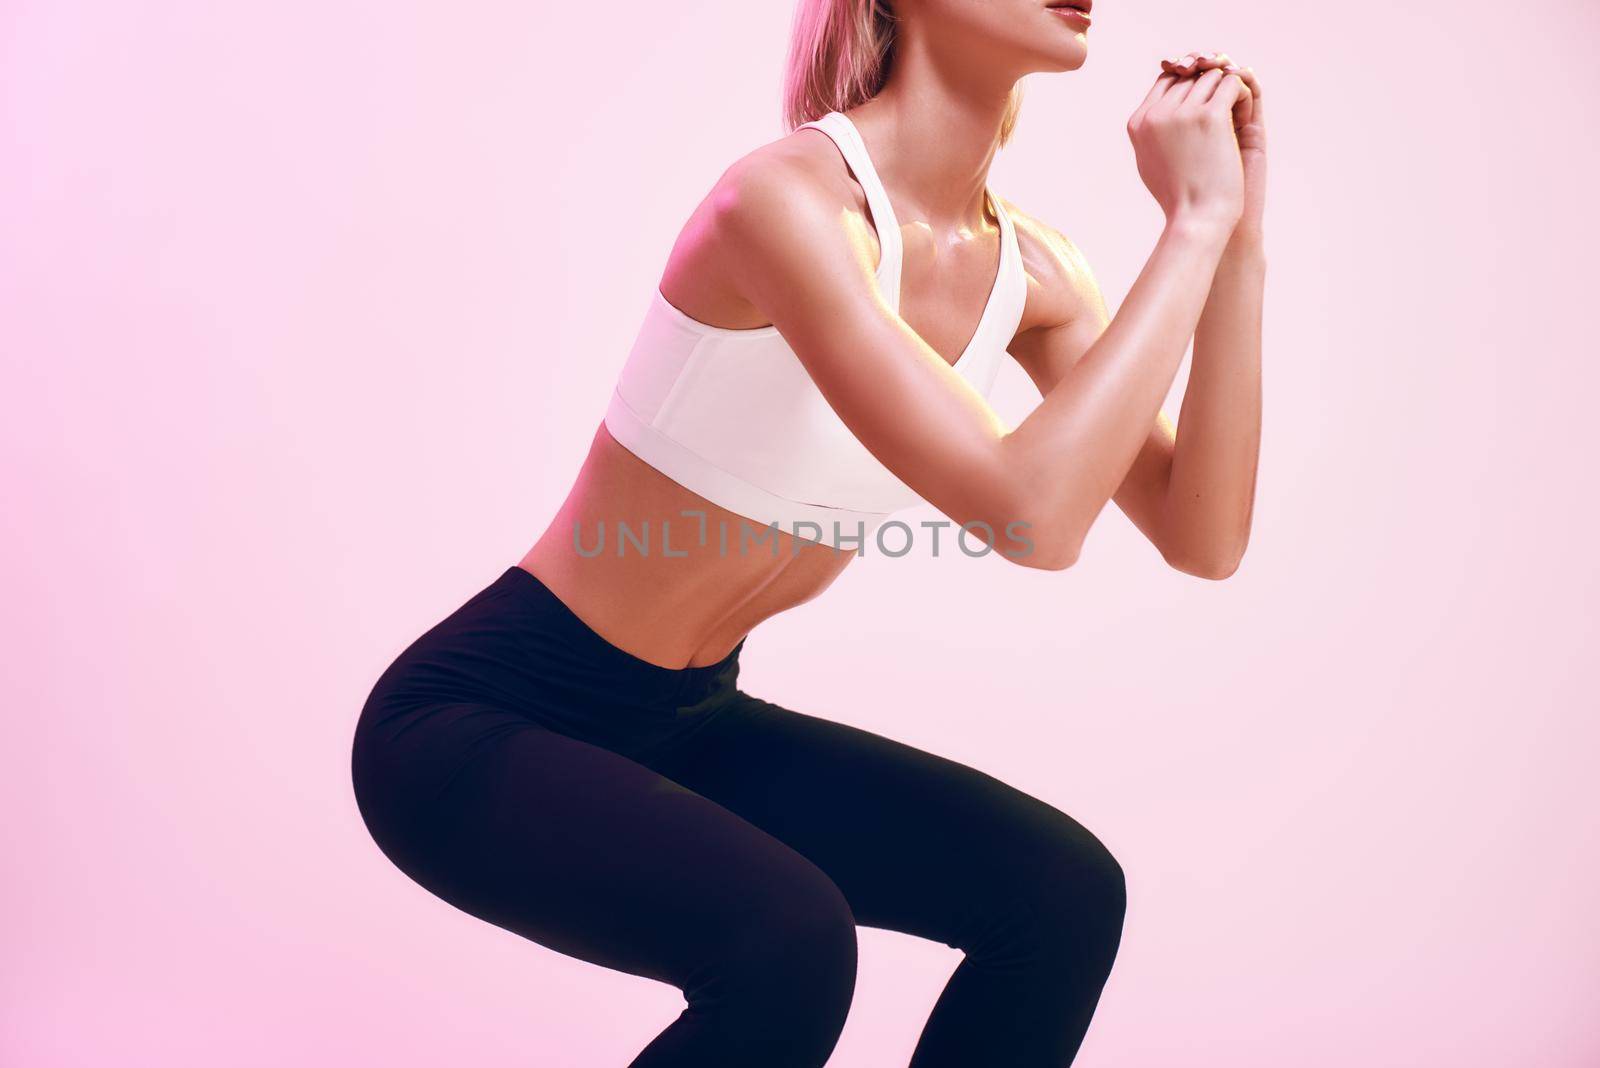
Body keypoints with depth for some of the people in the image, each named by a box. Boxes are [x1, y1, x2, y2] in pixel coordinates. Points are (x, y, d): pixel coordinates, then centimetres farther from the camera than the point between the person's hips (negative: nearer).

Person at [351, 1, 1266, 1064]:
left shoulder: (1028, 265, -3)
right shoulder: (784, 198, -27)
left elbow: (1203, 538, -7)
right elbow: (1033, 515, -35)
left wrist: (1240, 227, -12)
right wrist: (1193, 222, -25)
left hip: (687, 722, 7)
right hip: (478, 723, -7)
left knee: (1063, 890, -6)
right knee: (785, 943, -31)